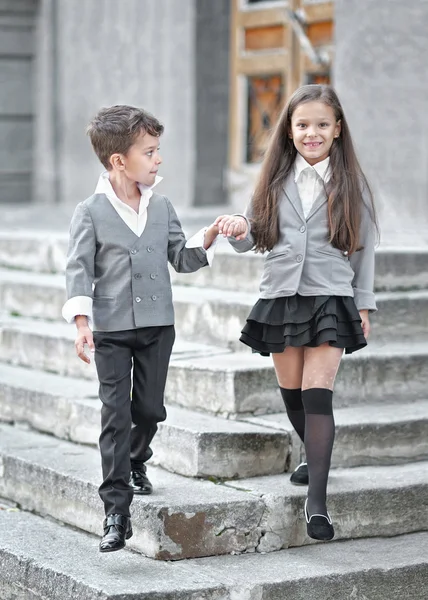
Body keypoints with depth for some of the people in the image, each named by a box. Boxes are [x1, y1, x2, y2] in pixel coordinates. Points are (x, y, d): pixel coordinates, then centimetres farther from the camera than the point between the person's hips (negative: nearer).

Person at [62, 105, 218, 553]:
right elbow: (78, 269, -9)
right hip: (111, 330, -4)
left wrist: (206, 239, -6)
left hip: (158, 325, 4)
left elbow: (180, 259, 12)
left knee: (150, 409, 9)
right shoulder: (91, 212, -6)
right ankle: (116, 511, -3)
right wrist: (81, 323, -19)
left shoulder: (161, 206, 7)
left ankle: (135, 463, 41)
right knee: (116, 416, -5)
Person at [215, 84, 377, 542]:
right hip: (279, 298, 3)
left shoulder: (350, 184, 1)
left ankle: (316, 500, -14)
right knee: (291, 394, 13)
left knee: (317, 395, -12)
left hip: (330, 301, -3)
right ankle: (316, 457, 41)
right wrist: (239, 230, -16)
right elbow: (253, 240, 7)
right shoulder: (276, 180, 6)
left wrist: (364, 305, 3)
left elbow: (364, 247, 4)